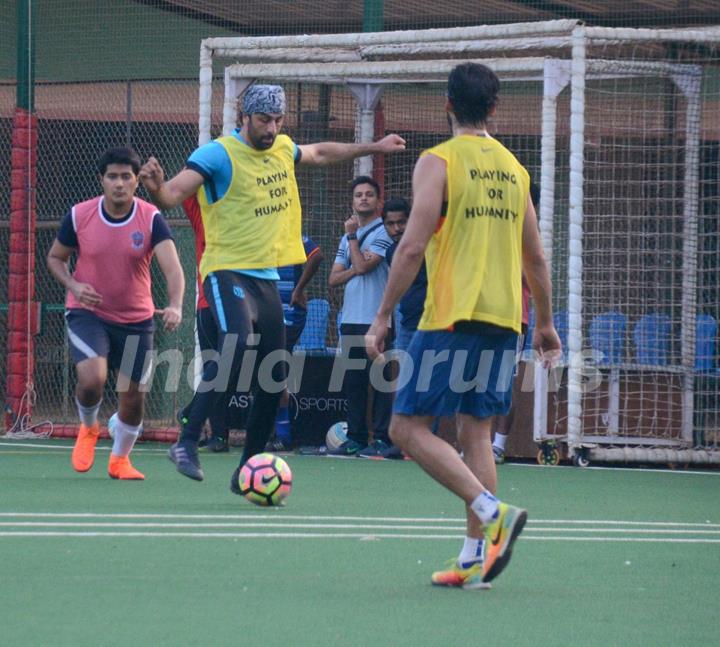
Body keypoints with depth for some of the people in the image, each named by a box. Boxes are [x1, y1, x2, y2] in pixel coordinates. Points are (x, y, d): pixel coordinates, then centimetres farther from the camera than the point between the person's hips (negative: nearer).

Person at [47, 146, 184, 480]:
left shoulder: (151, 219, -12)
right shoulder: (79, 216, -9)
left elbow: (172, 267, -24)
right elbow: (55, 257, 7)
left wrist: (175, 305, -44)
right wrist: (73, 286, -14)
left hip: (136, 318, 1)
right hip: (87, 312, -1)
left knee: (133, 397, 6)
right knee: (92, 379, -25)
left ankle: (120, 459, 33)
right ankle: (88, 428, 10)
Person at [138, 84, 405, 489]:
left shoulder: (283, 150, 11)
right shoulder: (218, 155, -11)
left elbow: (321, 154, 33)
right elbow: (173, 194, -21)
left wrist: (373, 148, 40)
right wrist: (156, 188, -43)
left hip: (268, 277, 8)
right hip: (228, 272, -8)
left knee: (274, 380, 5)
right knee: (238, 345, -33)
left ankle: (248, 469, 17)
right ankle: (187, 443, -30)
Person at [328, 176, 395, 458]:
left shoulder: (383, 232, -3)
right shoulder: (348, 238, 19)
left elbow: (363, 266, -14)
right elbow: (334, 279, 13)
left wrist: (352, 237, -1)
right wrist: (356, 269, -6)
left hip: (376, 319, -7)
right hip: (351, 318, 7)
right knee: (352, 382, 8)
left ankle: (382, 438, -6)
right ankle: (356, 438, 13)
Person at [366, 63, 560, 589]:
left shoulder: (439, 161, -6)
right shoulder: (513, 168, 12)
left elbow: (414, 246, -13)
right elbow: (535, 257, 16)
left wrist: (383, 317, -8)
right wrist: (546, 322, 27)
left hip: (451, 317, -6)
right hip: (503, 321, 6)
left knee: (409, 427, -2)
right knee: (476, 432, 10)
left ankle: (493, 512, -17)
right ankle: (475, 558, 5)